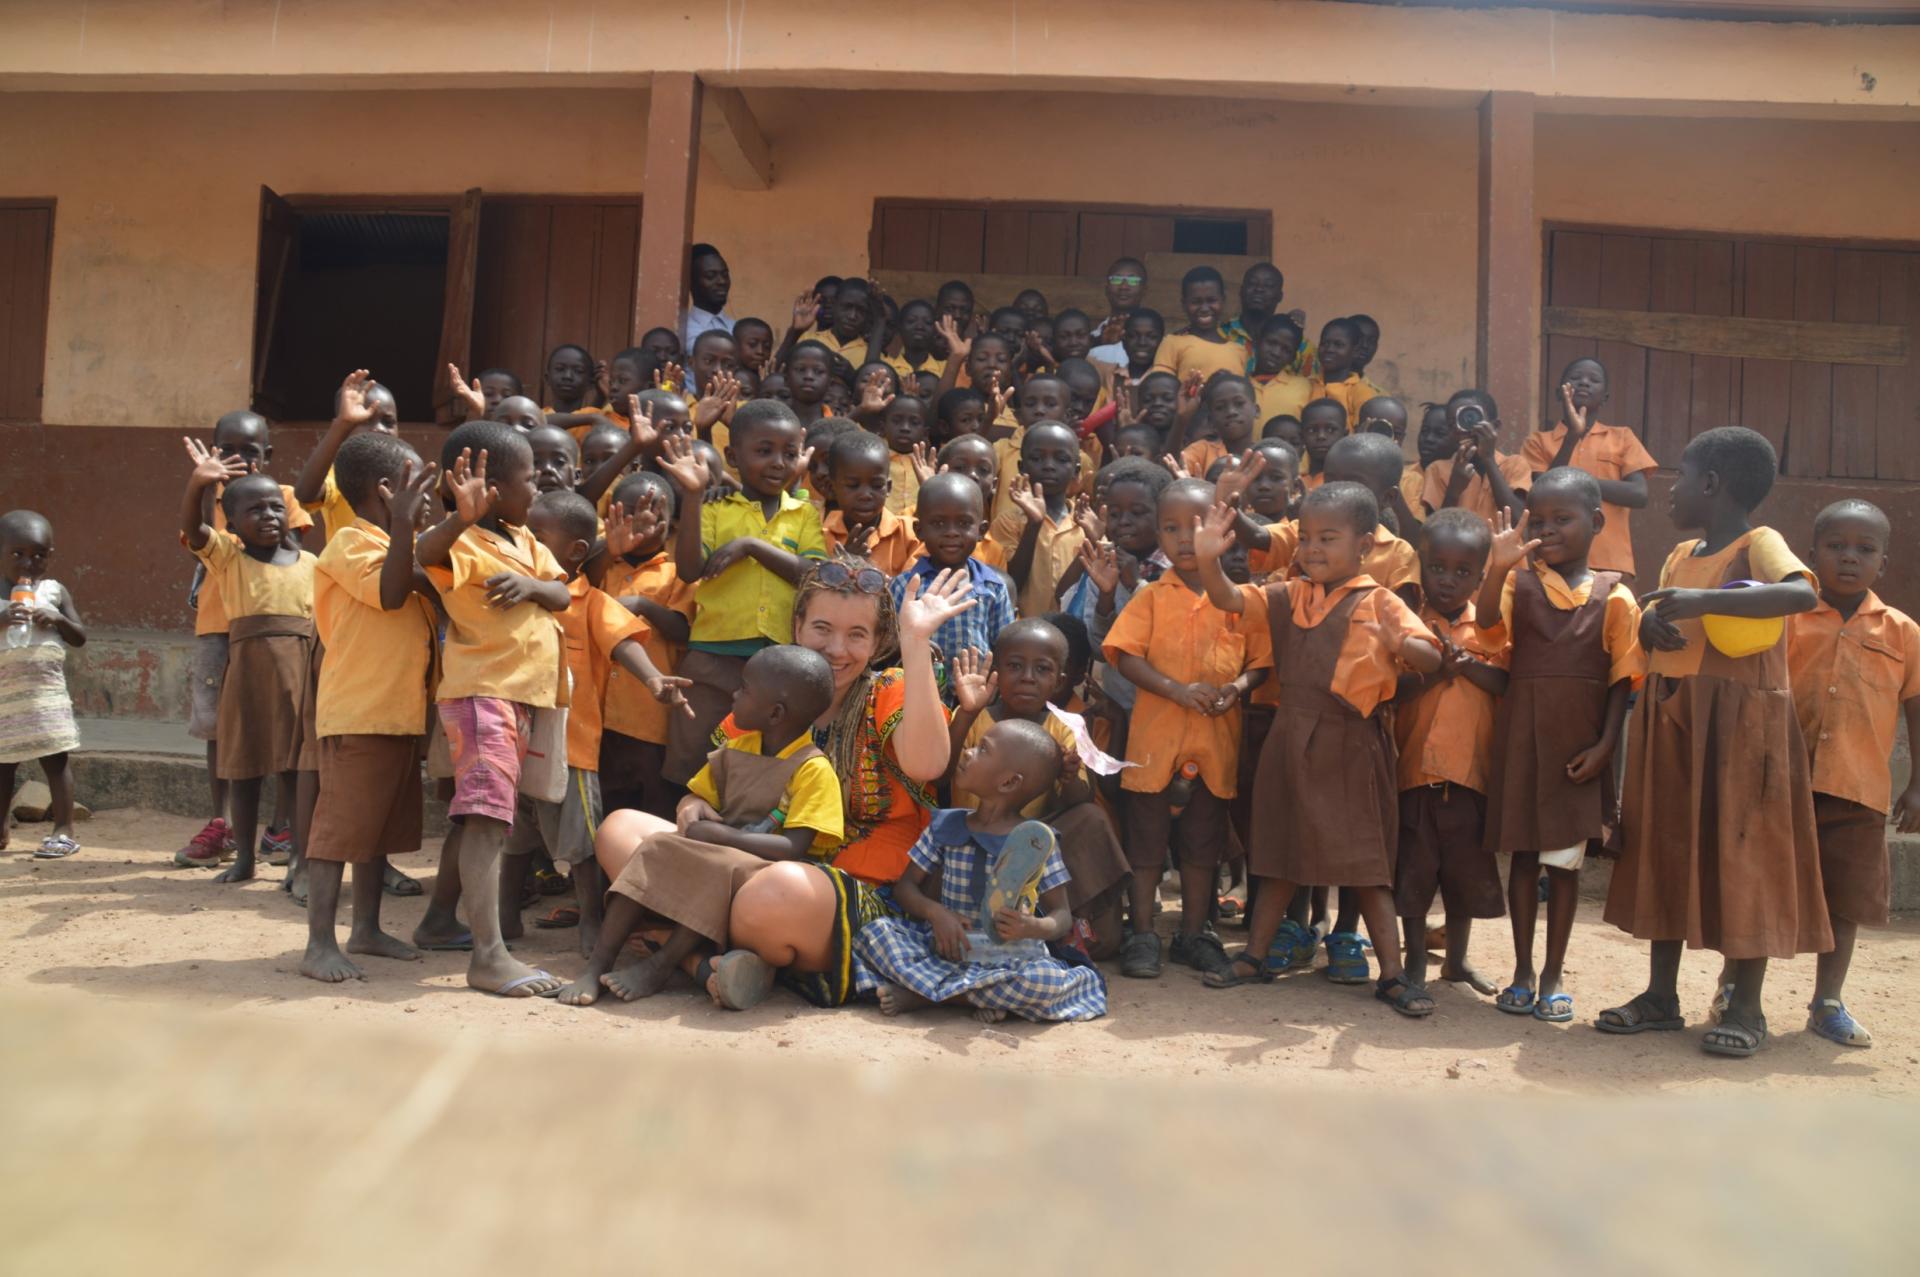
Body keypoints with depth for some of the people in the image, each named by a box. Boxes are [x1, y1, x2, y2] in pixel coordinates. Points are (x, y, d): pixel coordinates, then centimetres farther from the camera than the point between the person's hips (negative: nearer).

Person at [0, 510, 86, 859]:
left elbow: (80, 638, 7)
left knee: (55, 759, -2)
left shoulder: (55, 591, 6)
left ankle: (64, 831, 2)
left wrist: (57, 619, -11)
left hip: (45, 689, -1)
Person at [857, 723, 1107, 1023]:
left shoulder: (1037, 843, -3)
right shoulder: (946, 826, 6)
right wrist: (934, 911, -14)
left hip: (1009, 959, -2)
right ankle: (980, 997, -22)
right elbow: (906, 885, 9)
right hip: (946, 950, 2)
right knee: (874, 931, -18)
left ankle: (923, 993, -20)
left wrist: (1032, 927, -26)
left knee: (1047, 981, -34)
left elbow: (1063, 917, -3)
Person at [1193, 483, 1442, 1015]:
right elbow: (1229, 600, -2)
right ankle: (1255, 955, 26)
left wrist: (1401, 645, -40)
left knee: (1366, 861, 3)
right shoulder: (1290, 596, 5)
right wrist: (1209, 560, -20)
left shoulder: (1380, 603, -8)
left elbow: (1432, 658, -18)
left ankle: (1392, 972, 10)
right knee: (1280, 853, 15)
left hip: (1352, 747, -4)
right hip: (1292, 740, 4)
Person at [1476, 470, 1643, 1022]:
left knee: (1566, 860, 6)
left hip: (1579, 744, 0)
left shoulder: (1613, 596, 1)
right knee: (1522, 853, 8)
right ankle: (1522, 971, 19)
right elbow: (1488, 619, -19)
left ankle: (1553, 976, 17)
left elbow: (1622, 678, 1)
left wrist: (1604, 744, -8)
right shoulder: (1519, 583, 2)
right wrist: (1498, 567, -36)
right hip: (1522, 735, 1)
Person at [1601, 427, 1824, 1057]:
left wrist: (1705, 600, -34)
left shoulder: (1758, 544, -8)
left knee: (1742, 853, -1)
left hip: (1739, 722, -8)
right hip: (1670, 719, 8)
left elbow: (1803, 593, -27)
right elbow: (1654, 623, 20)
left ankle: (1746, 1007, 9)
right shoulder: (1680, 555, 14)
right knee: (1666, 850, 10)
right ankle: (1661, 995, 19)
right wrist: (1649, 624, -4)